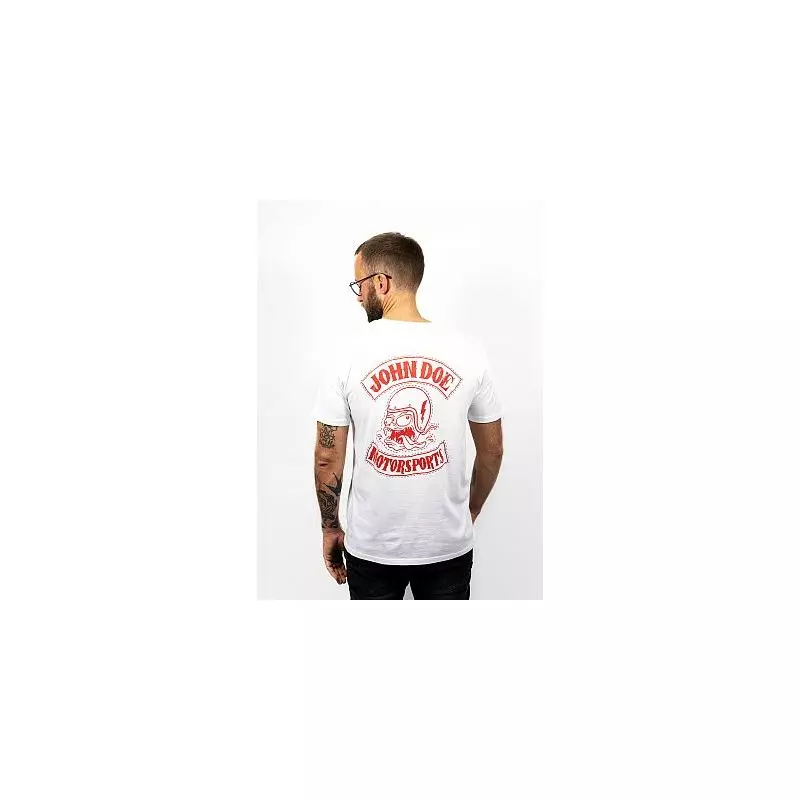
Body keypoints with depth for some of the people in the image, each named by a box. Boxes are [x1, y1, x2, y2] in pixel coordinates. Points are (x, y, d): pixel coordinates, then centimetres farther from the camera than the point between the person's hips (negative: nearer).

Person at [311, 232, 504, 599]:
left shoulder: (348, 357, -14)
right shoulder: (469, 351, -10)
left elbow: (327, 458, -8)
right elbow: (492, 451, -1)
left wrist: (330, 528, 8)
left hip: (371, 546, 0)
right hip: (448, 545, 1)